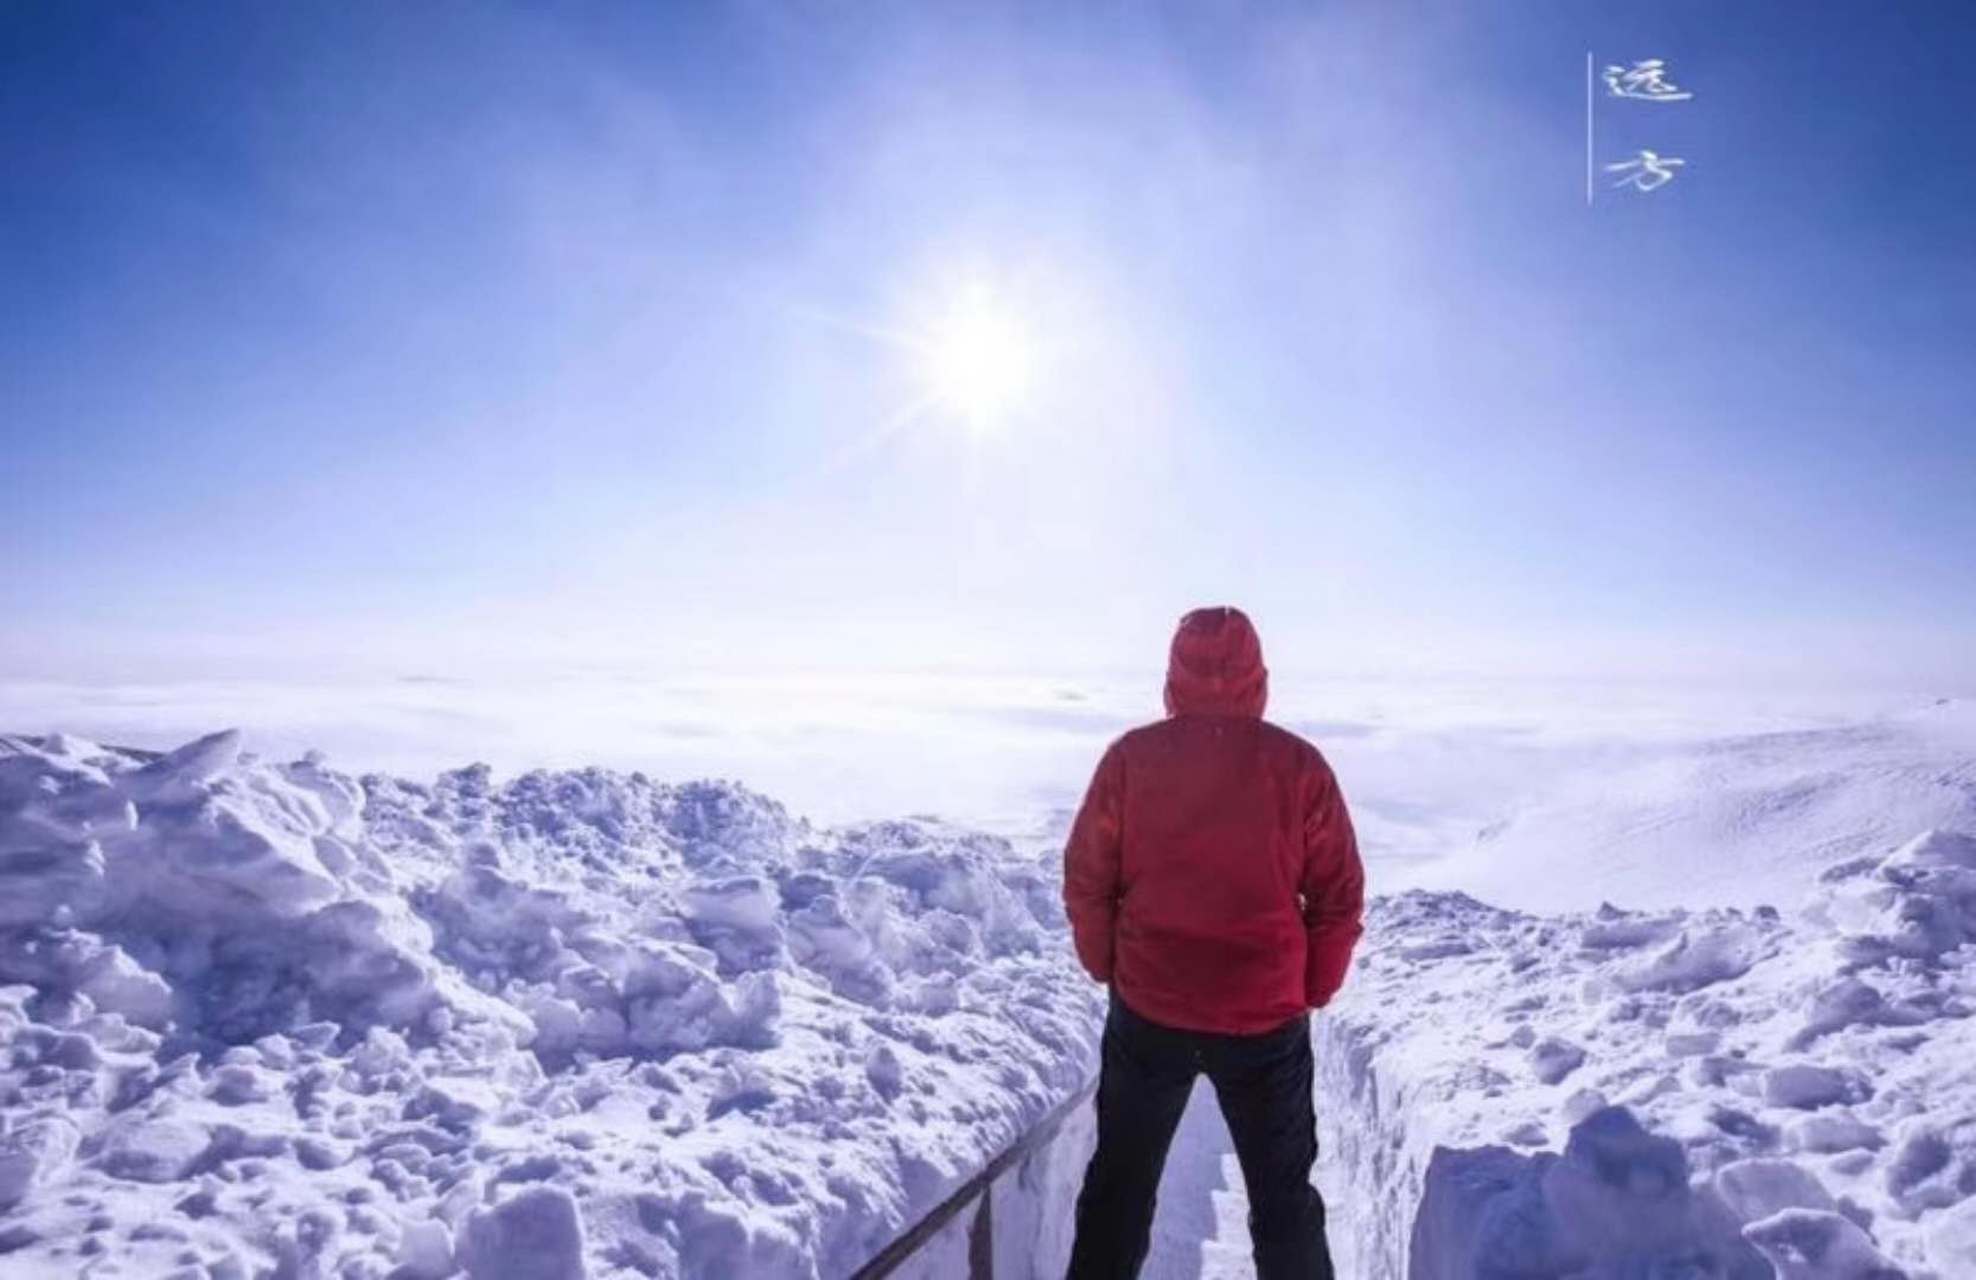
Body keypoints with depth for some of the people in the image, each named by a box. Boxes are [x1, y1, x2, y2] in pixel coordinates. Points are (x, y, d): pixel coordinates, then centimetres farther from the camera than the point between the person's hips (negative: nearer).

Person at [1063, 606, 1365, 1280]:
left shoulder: (1132, 756, -6)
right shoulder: (1298, 764, -7)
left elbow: (1085, 880, -3)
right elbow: (1340, 896, -3)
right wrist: (1311, 991, 11)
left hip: (1147, 1012, 1)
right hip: (1266, 1020, 0)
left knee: (1120, 1179, 19)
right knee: (1283, 1193, 19)